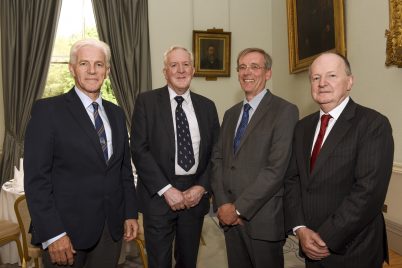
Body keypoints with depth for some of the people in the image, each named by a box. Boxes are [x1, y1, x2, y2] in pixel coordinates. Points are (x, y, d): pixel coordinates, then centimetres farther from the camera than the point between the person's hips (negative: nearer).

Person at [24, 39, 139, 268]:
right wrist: (52, 233, -15)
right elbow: (36, 177, -12)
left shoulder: (117, 113, 8)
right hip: (67, 228, -4)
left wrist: (131, 213, 7)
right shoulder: (48, 110, -8)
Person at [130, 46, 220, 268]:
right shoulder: (147, 101, -3)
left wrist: (202, 187, -7)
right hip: (159, 195, -3)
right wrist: (166, 189, -14)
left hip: (196, 194, 3)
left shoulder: (207, 106, 7)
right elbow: (139, 150, -9)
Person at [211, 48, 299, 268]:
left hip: (263, 218, -5)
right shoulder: (231, 114, 12)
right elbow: (217, 159, 6)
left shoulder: (285, 111, -9)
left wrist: (238, 208, -15)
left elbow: (276, 169, -17)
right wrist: (223, 204, -7)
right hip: (229, 216, 5)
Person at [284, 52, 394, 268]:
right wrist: (300, 228, -10)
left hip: (352, 250, -5)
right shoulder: (303, 127, 5)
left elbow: (369, 191, -21)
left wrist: (327, 239, -19)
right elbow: (292, 179, 2)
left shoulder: (373, 124, -14)